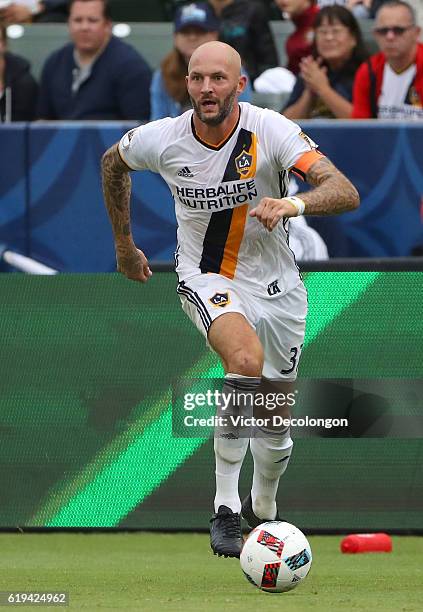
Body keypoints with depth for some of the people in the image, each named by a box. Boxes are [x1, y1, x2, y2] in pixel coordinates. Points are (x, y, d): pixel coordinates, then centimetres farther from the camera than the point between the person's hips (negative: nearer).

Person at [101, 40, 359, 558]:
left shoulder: (271, 131, -20)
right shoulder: (163, 138, -14)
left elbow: (346, 193, -30)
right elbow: (112, 162, 11)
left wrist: (293, 203, -50)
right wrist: (123, 244, 17)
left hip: (275, 283, 1)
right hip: (205, 279, -1)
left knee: (274, 419, 11)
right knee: (246, 358, -34)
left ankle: (262, 510, 43)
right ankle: (225, 509, -29)